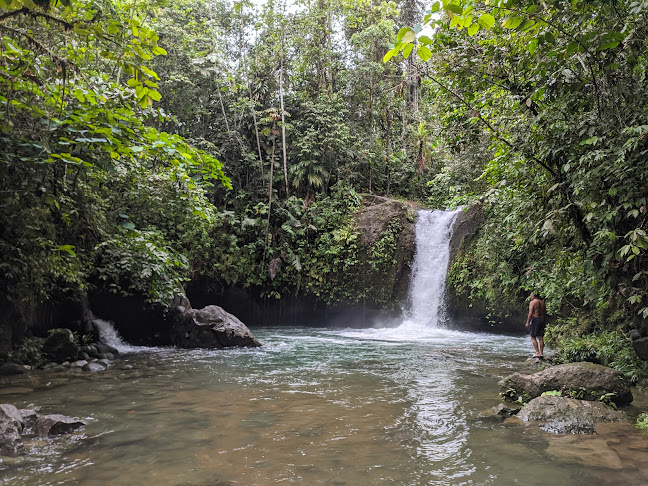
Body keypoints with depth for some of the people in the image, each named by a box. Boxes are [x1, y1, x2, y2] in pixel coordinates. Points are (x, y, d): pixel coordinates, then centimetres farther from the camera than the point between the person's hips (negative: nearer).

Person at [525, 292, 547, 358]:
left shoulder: (532, 302, -6)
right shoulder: (542, 302, 14)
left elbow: (530, 313, -14)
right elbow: (545, 313, 14)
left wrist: (527, 322, -12)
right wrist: (545, 322, 20)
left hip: (535, 319, -6)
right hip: (542, 320, 7)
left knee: (533, 337, -1)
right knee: (541, 338, 8)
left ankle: (537, 353, -8)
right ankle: (541, 353, 8)